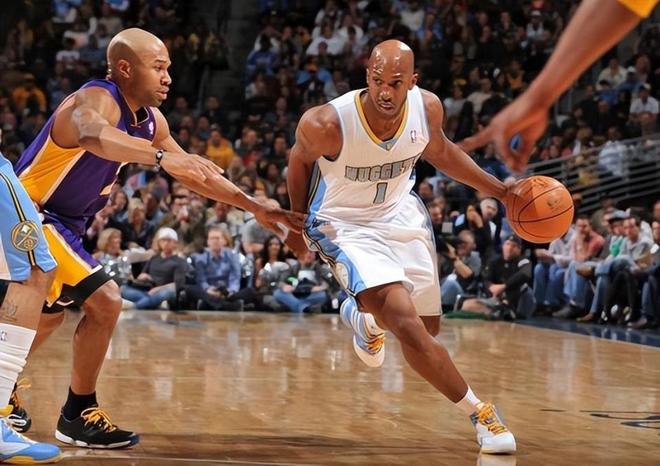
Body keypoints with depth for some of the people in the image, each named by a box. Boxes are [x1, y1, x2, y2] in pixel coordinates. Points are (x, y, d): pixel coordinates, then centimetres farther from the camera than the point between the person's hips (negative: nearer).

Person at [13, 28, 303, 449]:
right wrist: (160, 156, -65)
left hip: (56, 222, 10)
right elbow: (92, 135, -50)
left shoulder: (150, 120, 3)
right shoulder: (95, 100, -25)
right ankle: (80, 415, -4)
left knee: (50, 315, 27)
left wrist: (255, 208, 7)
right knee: (104, 301, -17)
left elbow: (193, 172, 13)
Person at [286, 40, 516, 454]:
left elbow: (440, 151, 6)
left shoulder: (427, 108, -18)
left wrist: (500, 190, 6)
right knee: (408, 326, -23)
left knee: (429, 327, 17)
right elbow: (300, 160, -6)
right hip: (345, 226, -5)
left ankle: (365, 317, 51)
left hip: (402, 214, 5)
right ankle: (480, 413, -8)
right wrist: (298, 223, 7)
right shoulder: (327, 124, -30)